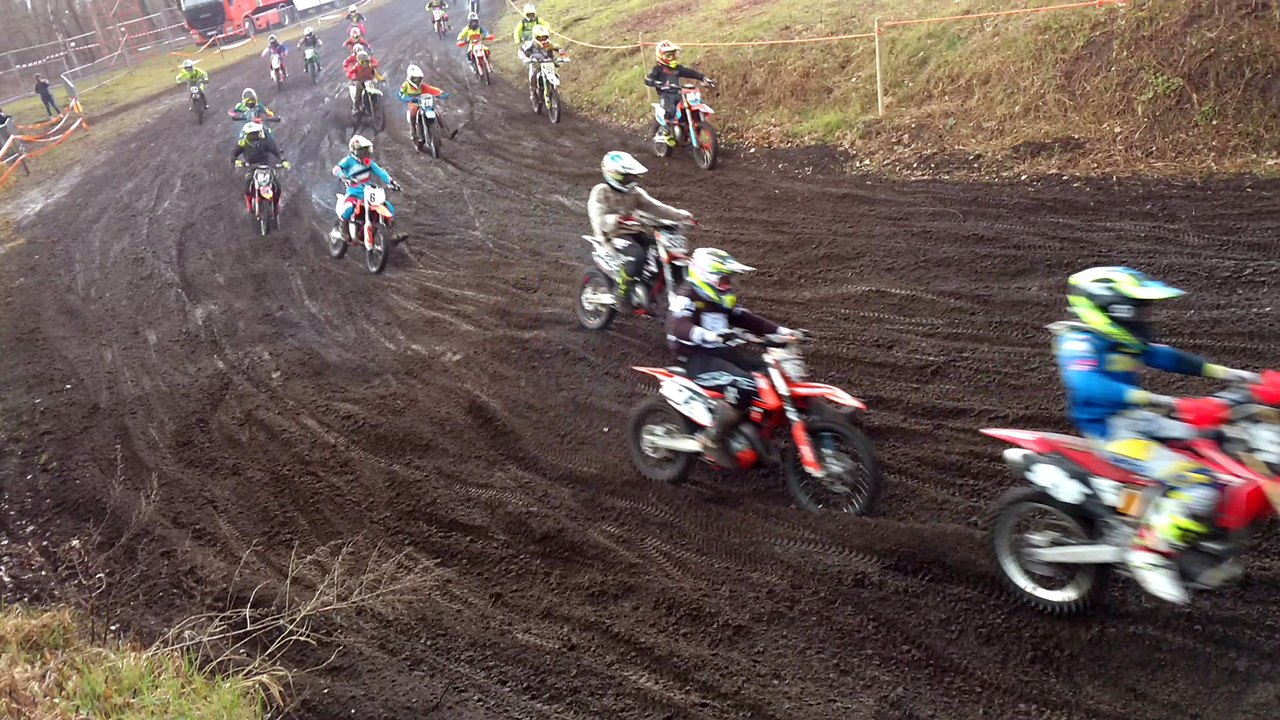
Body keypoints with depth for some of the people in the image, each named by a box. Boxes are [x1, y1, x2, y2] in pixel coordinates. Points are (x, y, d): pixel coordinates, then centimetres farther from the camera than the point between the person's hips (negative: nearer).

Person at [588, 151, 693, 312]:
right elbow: (598, 218, -22)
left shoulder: (635, 192, 13)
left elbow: (654, 207, 6)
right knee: (637, 255, -35)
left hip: (633, 232, 7)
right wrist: (617, 221, -43)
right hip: (613, 235, -7)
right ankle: (623, 293, -23)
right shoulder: (601, 192, -8)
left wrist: (679, 215, -8)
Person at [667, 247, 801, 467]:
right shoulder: (686, 296, -12)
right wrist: (709, 335, -49)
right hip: (698, 358, -9)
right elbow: (679, 327, -30)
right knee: (744, 387, -30)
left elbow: (746, 319, 17)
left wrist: (782, 331, 5)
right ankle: (713, 439, -17)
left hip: (722, 352, 9)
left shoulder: (720, 300, 16)